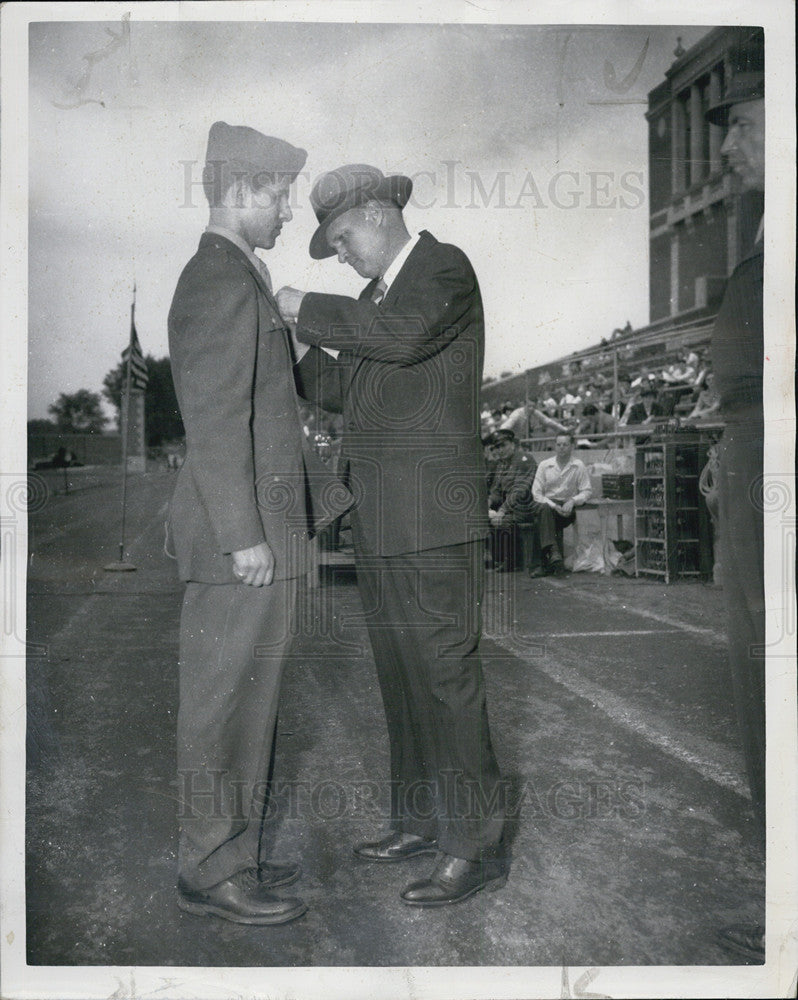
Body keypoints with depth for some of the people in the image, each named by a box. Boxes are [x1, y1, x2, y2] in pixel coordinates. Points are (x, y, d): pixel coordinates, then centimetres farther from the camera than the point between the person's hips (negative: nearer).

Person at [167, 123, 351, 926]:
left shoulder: (237, 279, 19)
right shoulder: (222, 281, -12)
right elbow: (216, 422, -20)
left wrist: (323, 492, 23)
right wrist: (245, 535, -21)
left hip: (257, 529, 10)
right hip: (240, 537, -10)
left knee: (244, 701, 16)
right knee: (226, 703, 0)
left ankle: (232, 853, 29)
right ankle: (211, 873, 15)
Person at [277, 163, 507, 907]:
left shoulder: (446, 268, -4)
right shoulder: (377, 292, 21)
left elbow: (403, 334, -25)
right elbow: (346, 389, 23)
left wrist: (308, 310, -14)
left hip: (432, 516, -9)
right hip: (377, 516, 9)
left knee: (444, 674, -6)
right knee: (400, 675, 13)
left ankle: (476, 845, 6)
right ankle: (419, 822, 26)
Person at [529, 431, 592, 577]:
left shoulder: (579, 466, 8)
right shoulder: (544, 465, 9)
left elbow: (587, 491, 6)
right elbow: (536, 493, 3)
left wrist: (572, 501, -14)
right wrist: (553, 505, -12)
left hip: (567, 507, -1)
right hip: (547, 503, 1)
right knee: (544, 508, -37)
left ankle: (546, 564, -31)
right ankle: (553, 552, -48)